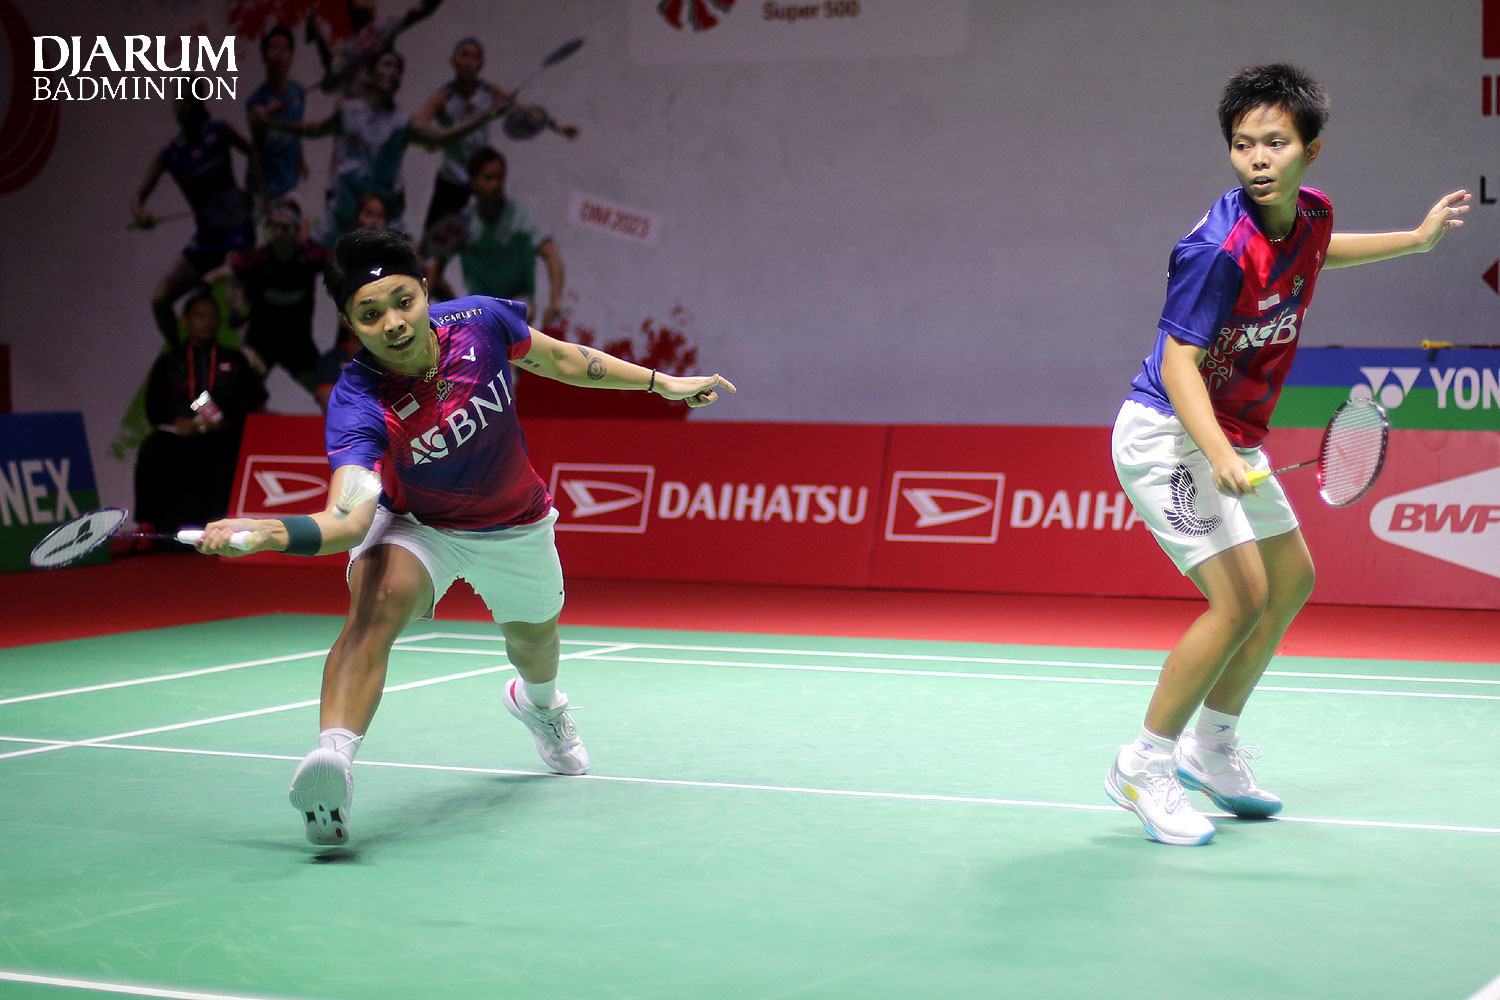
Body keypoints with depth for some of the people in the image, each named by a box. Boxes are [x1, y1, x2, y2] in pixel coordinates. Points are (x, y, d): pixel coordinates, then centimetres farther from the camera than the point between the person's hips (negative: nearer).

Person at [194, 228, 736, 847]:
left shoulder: (481, 321, -28)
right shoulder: (357, 406, -37)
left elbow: (559, 360, -6)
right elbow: (349, 521, -50)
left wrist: (660, 382, 2)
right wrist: (268, 532, -70)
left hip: (515, 527, 4)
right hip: (415, 526, -3)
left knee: (534, 640, 28)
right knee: (374, 609, -36)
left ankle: (538, 703, 66)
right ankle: (333, 758, -48)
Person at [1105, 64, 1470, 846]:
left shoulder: (1310, 216, -2)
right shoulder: (1220, 247, -28)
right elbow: (1179, 361, -28)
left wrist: (1417, 238, 28)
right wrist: (1219, 456, -42)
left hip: (1229, 441, 9)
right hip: (1167, 434, -9)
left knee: (1291, 581, 18)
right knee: (1240, 597, -19)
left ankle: (1211, 746, 30)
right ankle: (1144, 767, -5)